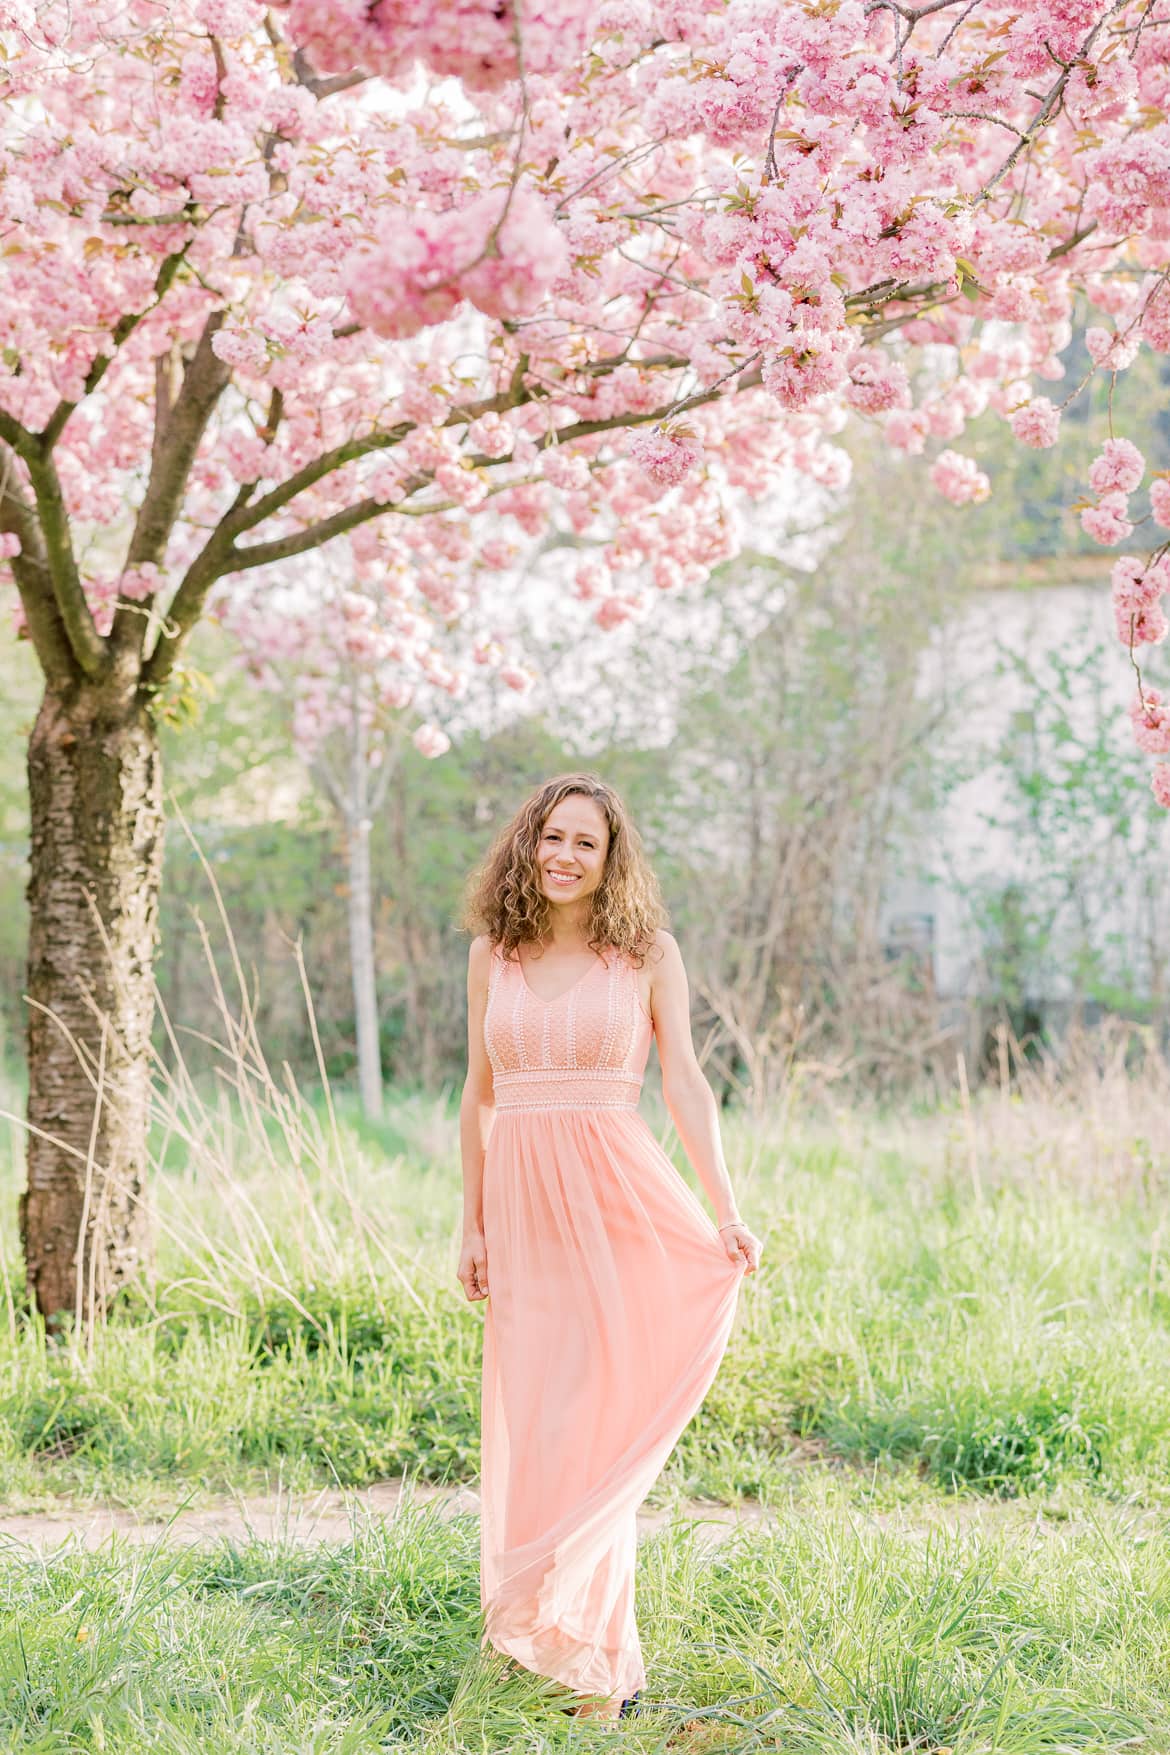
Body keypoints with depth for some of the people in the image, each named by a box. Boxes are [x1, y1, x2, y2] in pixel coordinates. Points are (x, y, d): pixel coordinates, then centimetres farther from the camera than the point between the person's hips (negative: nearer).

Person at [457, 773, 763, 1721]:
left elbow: (685, 1085, -1)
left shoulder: (648, 951, 1)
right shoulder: (493, 951, 9)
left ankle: (595, 1650, 7)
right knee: (533, 1419, 5)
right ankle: (595, 1652, 19)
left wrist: (726, 1213, -8)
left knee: (597, 1411, -4)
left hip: (622, 1197, -3)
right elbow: (479, 1092, 12)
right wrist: (472, 1225, 9)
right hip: (524, 1204, 3)